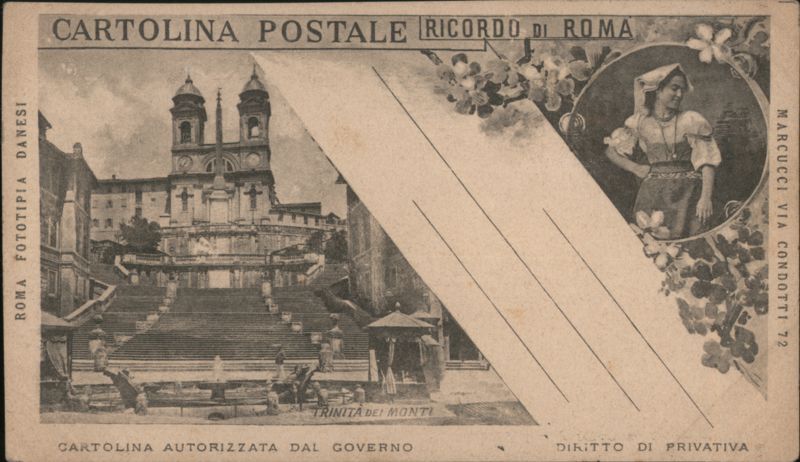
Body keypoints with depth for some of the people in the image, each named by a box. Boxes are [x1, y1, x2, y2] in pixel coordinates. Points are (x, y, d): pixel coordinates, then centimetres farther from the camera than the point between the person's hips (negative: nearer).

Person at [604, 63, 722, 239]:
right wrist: (637, 169, 1)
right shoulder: (641, 122, 5)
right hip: (655, 194, 1)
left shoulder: (691, 121, 2)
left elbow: (707, 160, -4)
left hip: (688, 193, -1)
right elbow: (611, 150, 14)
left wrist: (706, 197, -15)